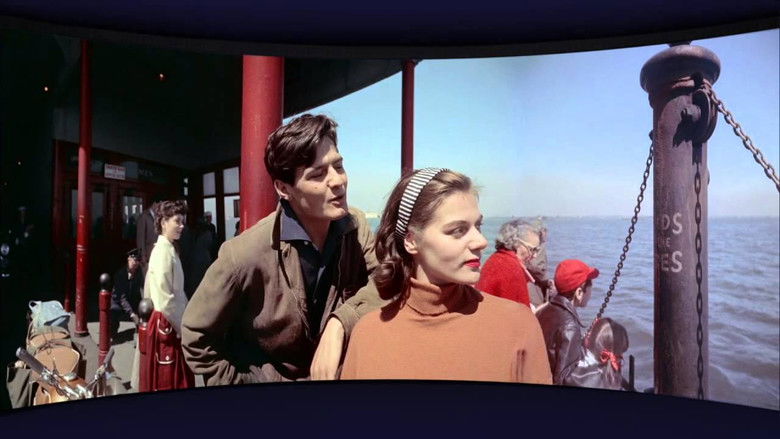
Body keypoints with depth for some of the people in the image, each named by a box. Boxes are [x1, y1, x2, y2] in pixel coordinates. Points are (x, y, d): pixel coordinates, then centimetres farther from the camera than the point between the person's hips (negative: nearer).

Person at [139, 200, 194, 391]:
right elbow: (165, 299, -22)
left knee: (173, 379, 17)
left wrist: (183, 323, 14)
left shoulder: (167, 249, 12)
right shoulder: (164, 251, -17)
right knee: (168, 382, 1)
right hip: (167, 325, -9)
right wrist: (182, 327, -13)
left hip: (170, 324, 9)